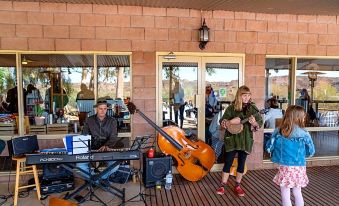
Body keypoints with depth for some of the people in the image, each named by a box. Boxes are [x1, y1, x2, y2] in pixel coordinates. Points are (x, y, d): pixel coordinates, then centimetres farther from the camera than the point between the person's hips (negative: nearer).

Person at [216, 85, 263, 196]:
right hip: (232, 139, -2)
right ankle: (223, 185, 16)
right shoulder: (232, 107, -4)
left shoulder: (252, 108, 0)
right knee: (228, 162, 3)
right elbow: (221, 121, -3)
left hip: (245, 140, 2)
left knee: (241, 163, 11)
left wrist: (254, 123, -21)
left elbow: (260, 123, 1)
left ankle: (237, 185, 26)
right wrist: (231, 122, -22)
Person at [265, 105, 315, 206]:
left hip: (284, 167, -1)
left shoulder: (278, 132, -8)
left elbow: (269, 148, -2)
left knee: (285, 196, 11)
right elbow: (311, 152, 2)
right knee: (297, 193, 23)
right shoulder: (304, 134, -10)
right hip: (298, 168, 1)